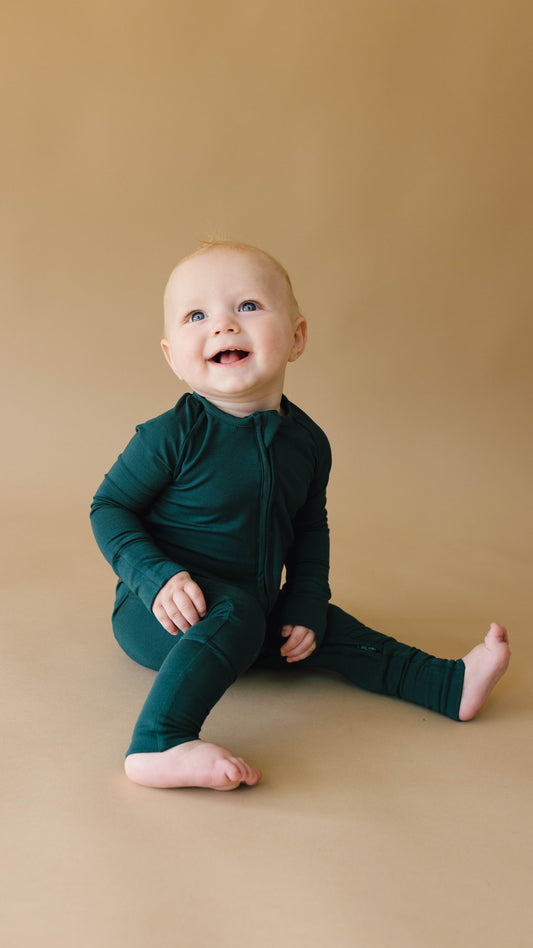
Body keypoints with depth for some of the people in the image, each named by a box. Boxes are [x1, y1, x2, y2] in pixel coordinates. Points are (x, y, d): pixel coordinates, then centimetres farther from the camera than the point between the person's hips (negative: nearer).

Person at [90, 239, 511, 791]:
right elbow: (110, 506, -10)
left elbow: (310, 532, 12)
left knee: (327, 629, 6)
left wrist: (305, 608, 1)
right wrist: (158, 576, -23)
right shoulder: (173, 436, -18)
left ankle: (451, 684, 15)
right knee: (235, 613, -33)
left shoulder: (307, 442, 0)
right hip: (164, 612, -6)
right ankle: (160, 746, -44)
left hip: (250, 610, 7)